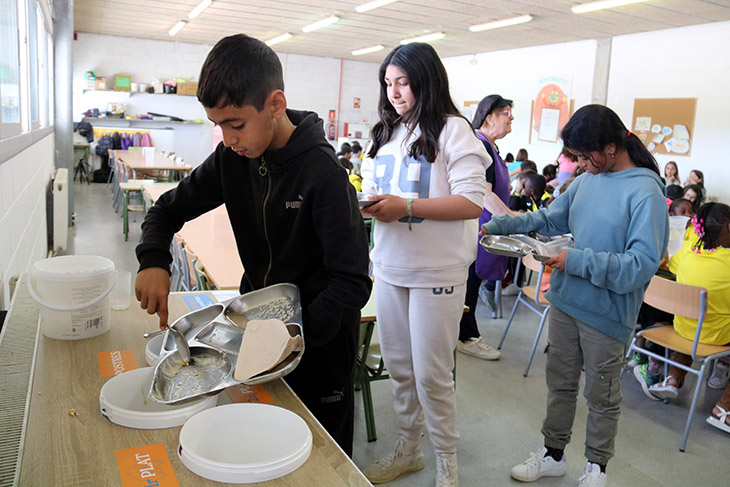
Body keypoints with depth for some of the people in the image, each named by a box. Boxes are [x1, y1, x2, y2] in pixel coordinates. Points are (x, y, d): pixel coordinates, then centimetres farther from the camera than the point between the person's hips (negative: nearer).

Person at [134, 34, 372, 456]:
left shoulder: (323, 174, -24)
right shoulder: (233, 158, -5)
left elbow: (352, 283, -25)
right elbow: (170, 208, 6)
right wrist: (154, 260, -14)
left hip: (320, 339, -5)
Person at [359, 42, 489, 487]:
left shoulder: (452, 130, -8)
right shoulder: (387, 133, 14)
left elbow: (472, 202, -15)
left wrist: (406, 206, -22)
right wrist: (365, 205, -3)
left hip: (436, 272, -6)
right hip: (389, 266, 7)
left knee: (431, 374, 2)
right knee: (398, 366, 15)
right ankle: (408, 449, 35)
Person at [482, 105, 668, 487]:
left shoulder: (646, 193, -18)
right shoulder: (587, 180, 1)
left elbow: (641, 265, -23)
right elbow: (549, 219, 11)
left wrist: (577, 261, -28)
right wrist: (497, 225, -1)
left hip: (606, 314, -6)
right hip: (565, 301, 6)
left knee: (601, 397, 14)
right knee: (559, 383, 19)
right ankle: (553, 453, 39)